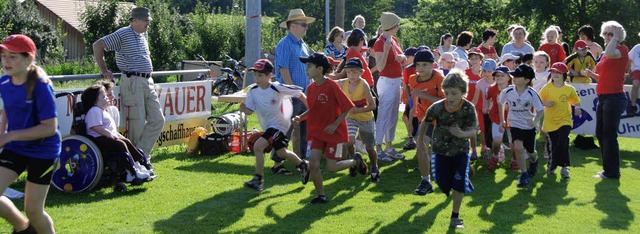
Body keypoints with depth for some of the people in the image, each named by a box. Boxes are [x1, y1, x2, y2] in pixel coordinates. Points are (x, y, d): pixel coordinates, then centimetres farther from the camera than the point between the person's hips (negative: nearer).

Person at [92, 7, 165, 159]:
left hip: (148, 82, 8)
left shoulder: (144, 35, 18)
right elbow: (98, 45, -8)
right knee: (137, 123, -6)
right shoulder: (123, 34, -6)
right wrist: (103, 70, -6)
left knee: (158, 120, 2)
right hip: (132, 82, -8)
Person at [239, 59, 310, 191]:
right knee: (281, 153, 20)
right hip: (267, 126, 7)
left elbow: (299, 93, -11)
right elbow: (250, 110, -3)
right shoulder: (253, 91, -5)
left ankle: (258, 179, -15)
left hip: (279, 124, -7)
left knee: (258, 146, -23)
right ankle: (303, 165, 45)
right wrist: (244, 109, -25)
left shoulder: (277, 88, -20)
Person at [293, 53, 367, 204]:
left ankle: (356, 161, 25)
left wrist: (335, 124, -18)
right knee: (313, 163, -6)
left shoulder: (332, 86, -18)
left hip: (335, 132, -6)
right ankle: (321, 196, 8)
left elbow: (348, 107, -15)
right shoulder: (311, 88, 3)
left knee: (331, 167, -4)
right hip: (317, 132, 6)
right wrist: (301, 118, -2)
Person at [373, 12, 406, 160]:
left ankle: (389, 147, 22)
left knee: (393, 117, 14)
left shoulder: (394, 40, 10)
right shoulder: (380, 43, -15)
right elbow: (380, 67, -22)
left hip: (396, 81, 9)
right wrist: (386, 49, -32)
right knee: (383, 116, -8)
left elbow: (403, 61, 17)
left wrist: (403, 57, -6)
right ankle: (378, 149, -5)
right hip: (386, 82, -9)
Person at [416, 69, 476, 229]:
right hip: (441, 151, 1)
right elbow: (425, 122, 2)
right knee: (443, 183, 7)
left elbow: (473, 131, -21)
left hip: (460, 151, -1)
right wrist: (420, 141, 7)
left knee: (459, 183, -8)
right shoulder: (437, 107, -16)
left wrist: (462, 134, -43)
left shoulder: (468, 108, -19)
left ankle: (455, 216, 7)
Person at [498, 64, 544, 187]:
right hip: (515, 125, 0)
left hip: (529, 126, 0)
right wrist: (502, 120, 11)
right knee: (518, 148, -22)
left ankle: (534, 161, 53)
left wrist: (535, 120, -32)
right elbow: (501, 103, 7)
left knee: (530, 152, 15)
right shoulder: (508, 92, -14)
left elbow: (540, 110, -13)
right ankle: (524, 175, -7)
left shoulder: (532, 94, -19)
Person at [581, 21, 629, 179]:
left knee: (609, 134, -6)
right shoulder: (605, 54, 17)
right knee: (600, 134, 12)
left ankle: (612, 172, 2)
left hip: (615, 98, -9)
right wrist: (592, 74, 8)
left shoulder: (622, 50, -8)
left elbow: (610, 52, -32)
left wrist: (616, 37, -17)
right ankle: (608, 169, 22)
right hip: (603, 98, 9)